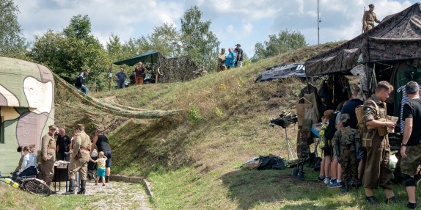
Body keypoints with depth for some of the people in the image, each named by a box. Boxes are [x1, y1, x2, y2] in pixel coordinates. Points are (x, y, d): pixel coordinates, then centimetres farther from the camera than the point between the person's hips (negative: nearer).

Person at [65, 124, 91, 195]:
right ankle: (83, 189, 9)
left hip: (79, 155, -8)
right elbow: (89, 148, 22)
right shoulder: (87, 136, 23)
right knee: (83, 173, 11)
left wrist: (74, 153, -18)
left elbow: (77, 144, -22)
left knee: (72, 171, -7)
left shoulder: (78, 135, -5)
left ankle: (71, 189, -15)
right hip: (86, 156, 8)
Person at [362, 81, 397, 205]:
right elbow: (368, 121, -27)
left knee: (385, 168, 9)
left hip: (384, 139, 9)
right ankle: (369, 194, 11)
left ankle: (390, 196, 12)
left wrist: (389, 124, 12)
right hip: (375, 140, -9)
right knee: (373, 168, 0)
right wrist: (386, 124, -19)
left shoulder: (382, 104, 17)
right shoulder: (370, 104, -13)